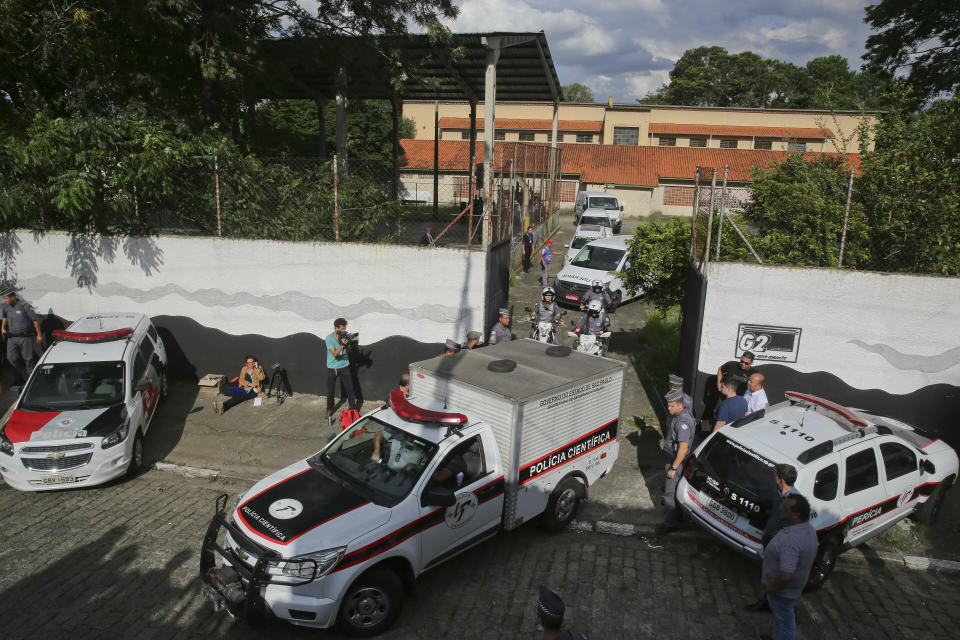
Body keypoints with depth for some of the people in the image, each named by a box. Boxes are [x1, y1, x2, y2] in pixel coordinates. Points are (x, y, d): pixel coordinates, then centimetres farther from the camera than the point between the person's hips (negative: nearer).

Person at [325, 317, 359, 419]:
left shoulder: (345, 335, -5)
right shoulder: (329, 338, -16)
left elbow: (348, 351, 1)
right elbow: (334, 354, -21)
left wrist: (346, 344, -19)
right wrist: (342, 345, -34)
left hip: (344, 366, 2)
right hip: (332, 368, -2)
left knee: (350, 388, 2)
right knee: (330, 390, 8)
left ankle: (353, 406, 17)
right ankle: (329, 409, 27)